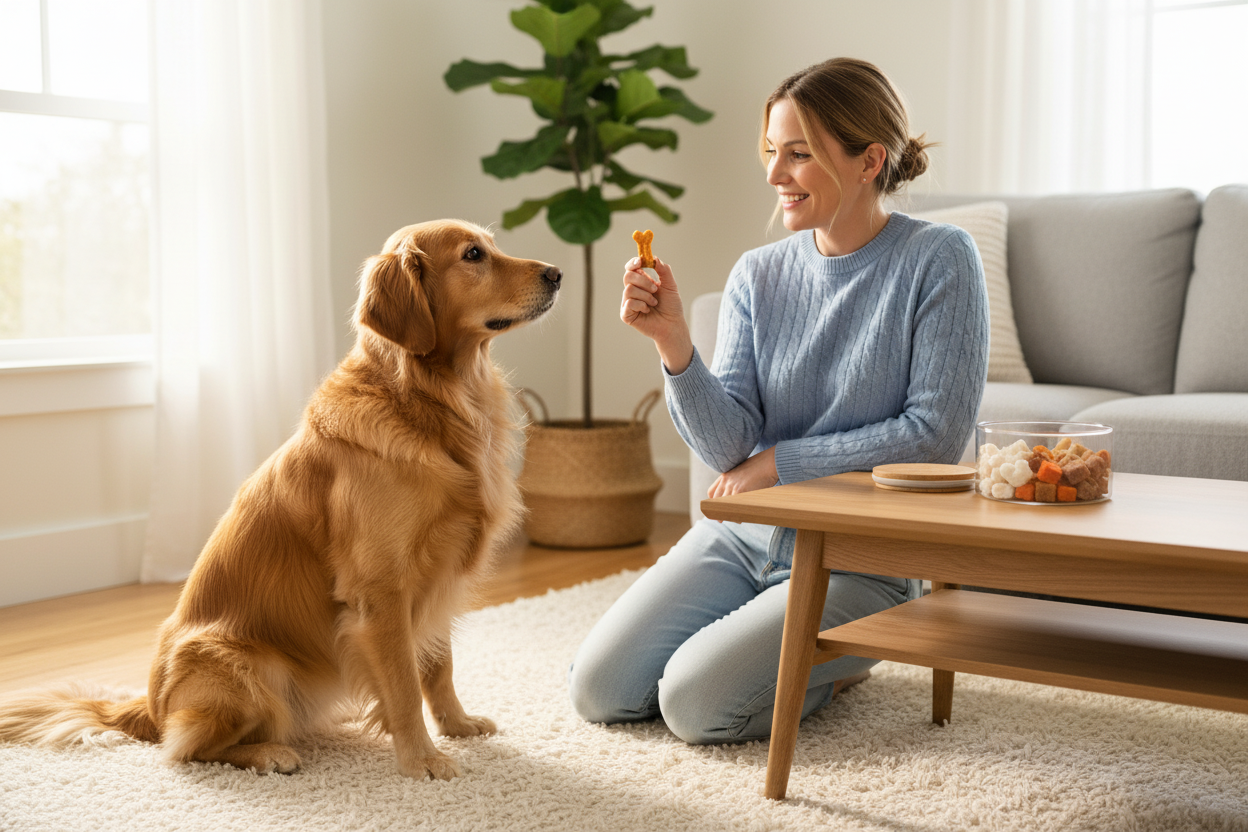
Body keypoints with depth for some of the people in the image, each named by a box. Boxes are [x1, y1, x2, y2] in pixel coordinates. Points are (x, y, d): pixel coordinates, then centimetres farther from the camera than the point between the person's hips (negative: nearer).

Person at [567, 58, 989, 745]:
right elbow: (729, 448, -6)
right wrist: (673, 343, -23)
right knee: (598, 690, -4)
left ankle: (836, 659, 8)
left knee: (694, 705, -20)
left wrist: (779, 462, -11)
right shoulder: (757, 275, 1)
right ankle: (759, 636, 20)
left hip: (862, 559, -5)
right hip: (744, 535, 5)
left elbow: (935, 435, -15)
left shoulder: (938, 260, -10)